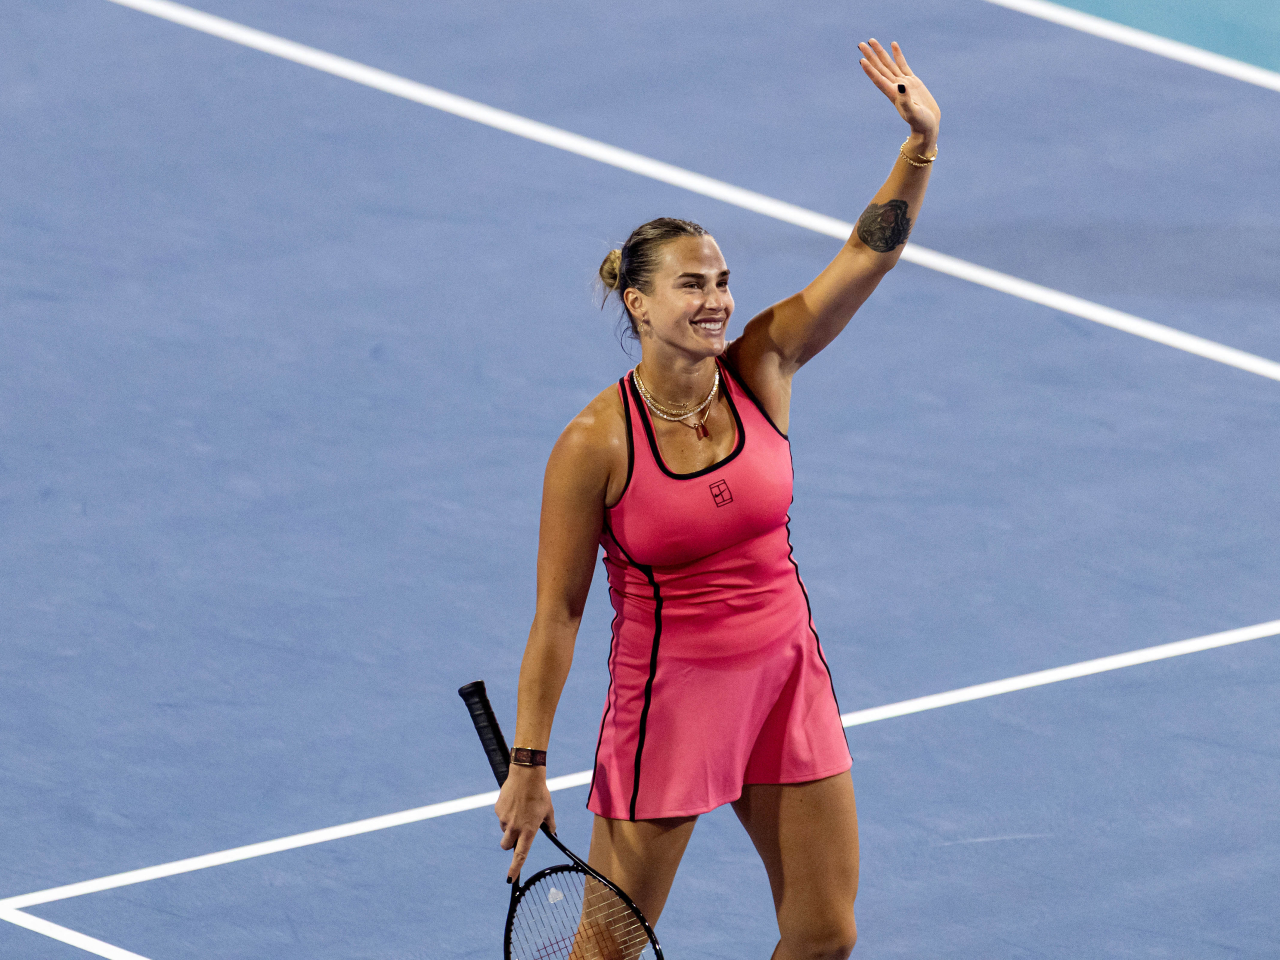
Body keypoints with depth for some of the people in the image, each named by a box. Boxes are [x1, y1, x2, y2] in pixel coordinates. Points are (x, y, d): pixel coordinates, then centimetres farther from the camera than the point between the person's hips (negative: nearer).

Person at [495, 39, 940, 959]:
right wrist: (528, 765, -10)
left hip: (787, 677, 5)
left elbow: (871, 251, -11)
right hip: (667, 699, -4)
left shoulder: (761, 370, -6)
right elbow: (557, 614, -11)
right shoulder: (595, 444, -17)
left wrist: (922, 143, -26)